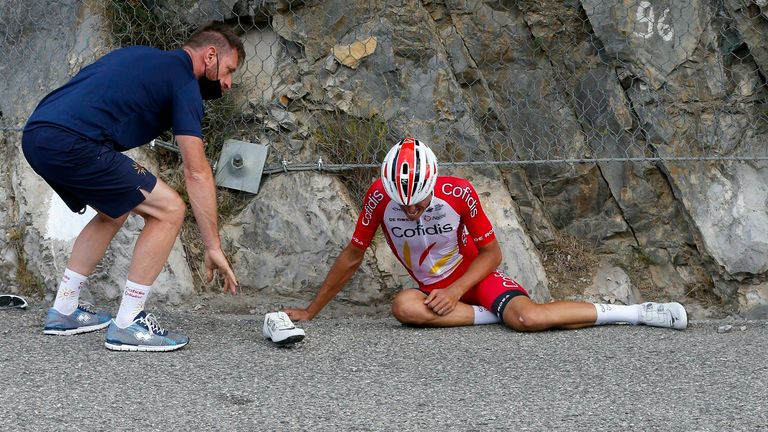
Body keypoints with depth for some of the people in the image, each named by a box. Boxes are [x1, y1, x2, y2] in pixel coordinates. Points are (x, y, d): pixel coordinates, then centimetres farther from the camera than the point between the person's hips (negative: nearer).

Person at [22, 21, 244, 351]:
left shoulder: (141, 55, 27)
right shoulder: (183, 81, 3)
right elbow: (196, 173, 0)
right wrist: (214, 248, 3)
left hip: (35, 137, 9)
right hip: (71, 143, -9)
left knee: (114, 211, 29)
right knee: (169, 210, -1)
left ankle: (63, 311, 29)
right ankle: (127, 324, 0)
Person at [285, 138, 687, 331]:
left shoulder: (459, 192, -21)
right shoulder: (379, 196, -17)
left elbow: (492, 253, -10)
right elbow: (352, 256, -5)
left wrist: (455, 292, -24)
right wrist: (311, 311, -3)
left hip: (474, 276, -3)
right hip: (432, 291, 3)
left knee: (528, 318, -32)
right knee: (403, 306, -34)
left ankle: (633, 312, -17)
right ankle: (495, 314, -20)